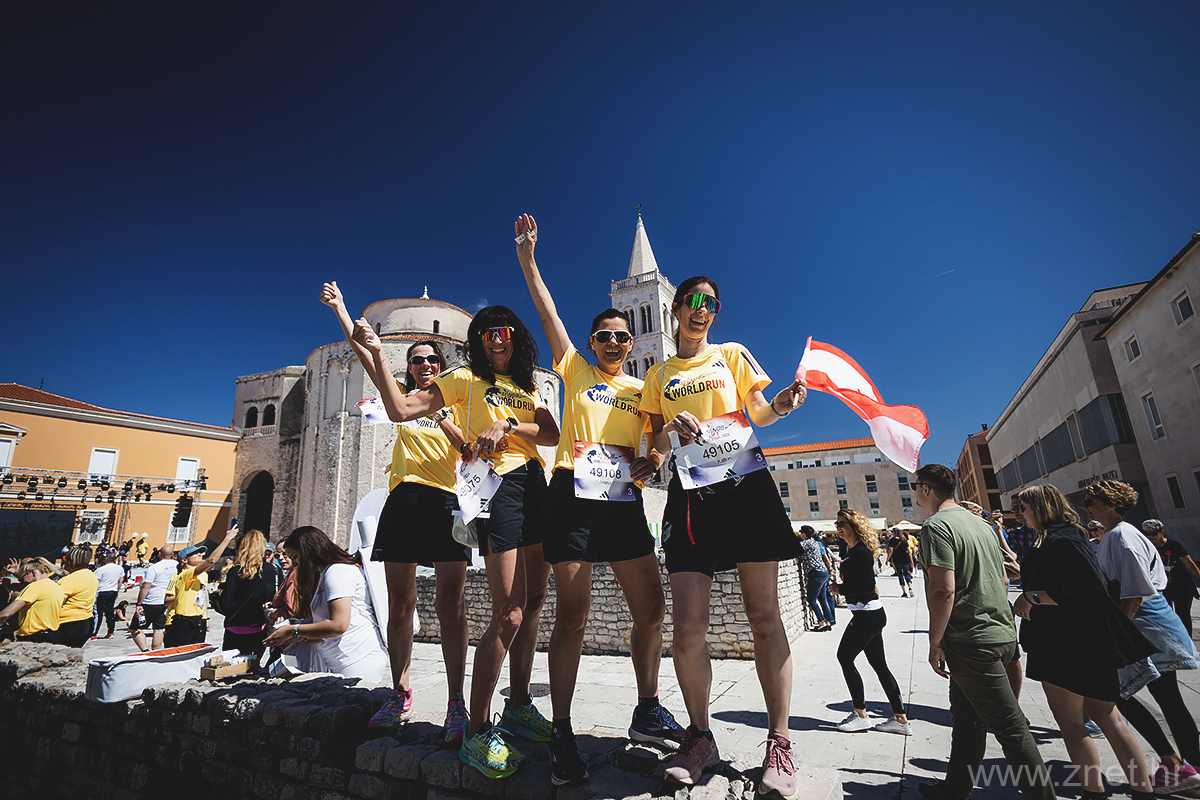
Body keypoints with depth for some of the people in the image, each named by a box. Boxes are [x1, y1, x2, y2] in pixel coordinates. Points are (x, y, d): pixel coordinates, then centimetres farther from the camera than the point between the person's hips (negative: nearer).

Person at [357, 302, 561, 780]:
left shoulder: (528, 388, 22)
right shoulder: (465, 378, 8)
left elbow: (551, 435, 5)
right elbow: (400, 409, -1)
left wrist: (507, 425, -10)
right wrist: (377, 353, -5)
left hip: (538, 487, 6)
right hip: (500, 486, -6)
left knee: (533, 603, 10)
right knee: (509, 614, -11)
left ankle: (519, 707, 27)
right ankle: (477, 731, 5)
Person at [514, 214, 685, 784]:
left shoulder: (642, 390, 18)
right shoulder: (576, 371, 11)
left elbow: (658, 444, 14)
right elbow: (547, 310, 5)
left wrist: (652, 461, -9)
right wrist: (527, 257, 1)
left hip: (624, 500, 4)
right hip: (573, 493, -3)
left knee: (651, 608, 5)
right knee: (572, 615, -2)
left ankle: (647, 713, 25)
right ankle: (561, 733, 13)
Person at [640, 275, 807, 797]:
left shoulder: (732, 354, 16)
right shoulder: (659, 375, 19)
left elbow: (758, 414, 10)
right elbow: (657, 444, 14)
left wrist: (779, 406, -12)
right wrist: (671, 430, -8)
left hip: (744, 483, 0)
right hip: (688, 493, 1)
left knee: (763, 616, -1)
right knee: (688, 627, -4)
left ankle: (779, 743, 12)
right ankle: (699, 737, 17)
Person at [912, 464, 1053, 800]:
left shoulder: (936, 526, -18)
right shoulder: (980, 523, 11)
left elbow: (943, 590, -24)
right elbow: (1002, 580, 18)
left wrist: (934, 643, -16)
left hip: (972, 643, -10)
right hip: (1001, 633, 10)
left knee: (1010, 727, 3)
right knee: (966, 717, 18)